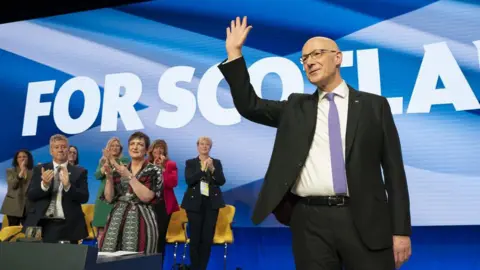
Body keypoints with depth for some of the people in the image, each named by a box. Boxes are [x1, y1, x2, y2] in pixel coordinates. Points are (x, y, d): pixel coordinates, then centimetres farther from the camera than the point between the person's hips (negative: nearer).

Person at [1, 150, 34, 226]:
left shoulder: (33, 172, 10)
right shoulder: (10, 171, 10)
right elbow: (12, 185, -7)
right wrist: (21, 173, -16)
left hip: (28, 206, 1)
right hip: (13, 206, -1)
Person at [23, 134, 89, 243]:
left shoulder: (79, 172, 3)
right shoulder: (40, 169, 9)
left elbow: (84, 198, -5)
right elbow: (30, 196, 2)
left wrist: (68, 186, -22)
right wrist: (44, 185, -18)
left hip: (67, 227, -1)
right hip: (41, 225, 1)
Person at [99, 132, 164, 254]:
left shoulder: (154, 171, -1)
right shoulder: (120, 170, 12)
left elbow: (146, 197, -15)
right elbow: (109, 198, 8)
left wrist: (129, 176, -13)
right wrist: (109, 176, -5)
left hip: (141, 221, -4)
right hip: (117, 220, 4)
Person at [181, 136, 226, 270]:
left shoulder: (216, 162, 9)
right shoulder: (190, 163, 5)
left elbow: (222, 181, -2)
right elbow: (189, 181, -9)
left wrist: (212, 169, -16)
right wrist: (202, 169, -19)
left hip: (211, 203, 1)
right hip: (195, 203, -1)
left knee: (208, 238, 1)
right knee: (195, 238, -1)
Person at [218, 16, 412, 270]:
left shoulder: (373, 105, 7)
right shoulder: (296, 107, 14)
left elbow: (393, 170, 5)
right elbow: (249, 106, 8)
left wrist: (401, 230, 0)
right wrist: (234, 52, 3)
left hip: (365, 220, -1)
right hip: (310, 221, 2)